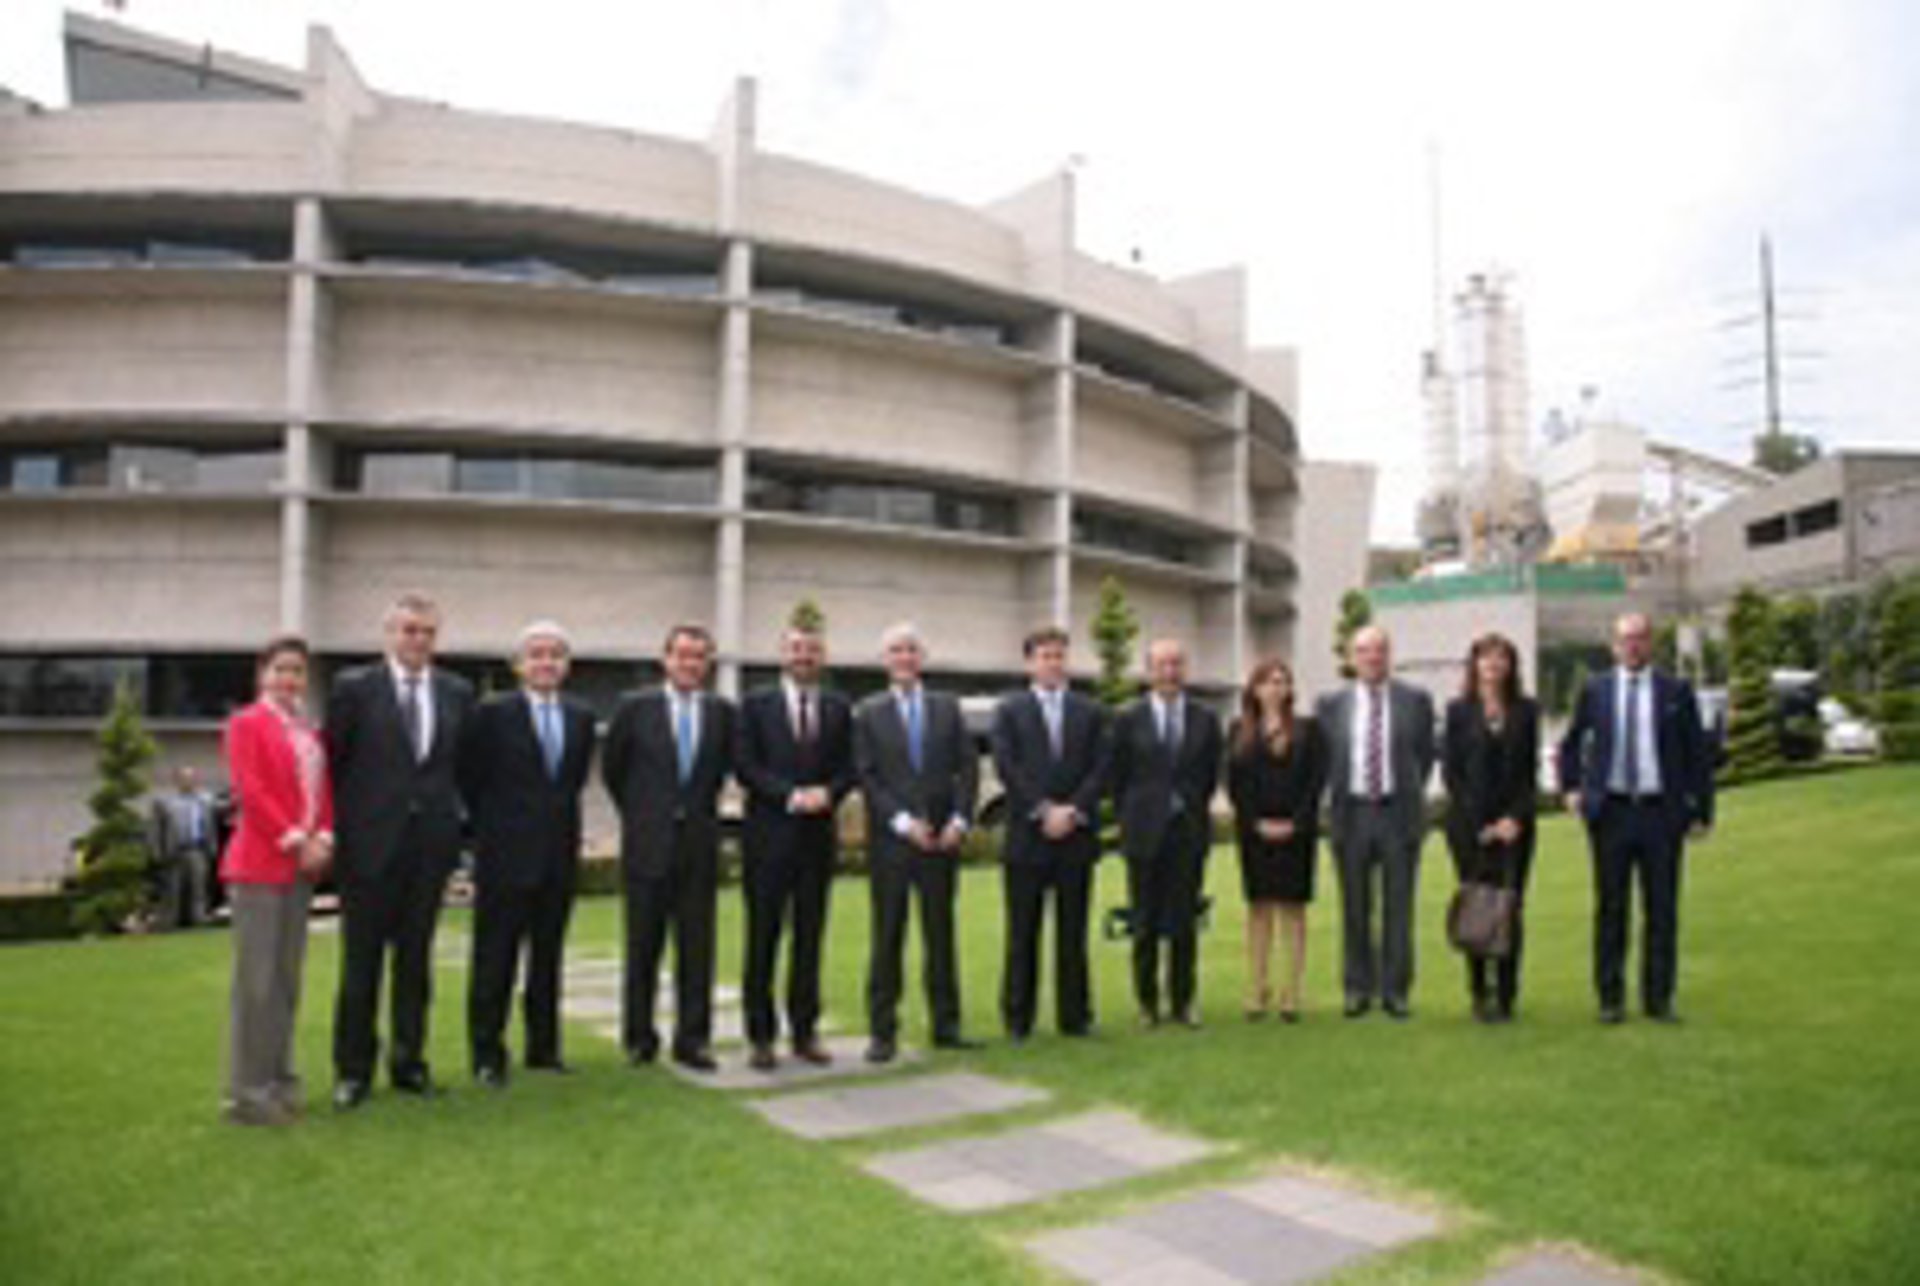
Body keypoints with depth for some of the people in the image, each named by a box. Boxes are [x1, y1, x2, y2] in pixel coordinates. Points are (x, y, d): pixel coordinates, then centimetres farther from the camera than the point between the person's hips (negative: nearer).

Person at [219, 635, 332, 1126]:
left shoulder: (309, 732, 16)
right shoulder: (246, 723, -4)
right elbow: (251, 792, -12)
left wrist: (323, 838, -2)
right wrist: (295, 841, -14)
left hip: (302, 865, 7)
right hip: (259, 864, -7)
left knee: (288, 978, 11)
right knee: (256, 980, -3)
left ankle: (279, 1077, 20)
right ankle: (247, 1090, 4)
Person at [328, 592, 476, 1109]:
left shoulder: (458, 693, 7)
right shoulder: (353, 688, -2)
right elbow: (333, 764, -1)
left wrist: (451, 819, 5)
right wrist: (337, 831, -3)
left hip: (432, 844, 3)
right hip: (370, 844, -3)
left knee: (415, 959, 11)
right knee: (361, 963, 5)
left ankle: (408, 1062, 23)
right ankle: (353, 1069, 16)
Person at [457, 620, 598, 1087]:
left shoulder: (581, 718, 7)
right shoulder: (492, 714, -7)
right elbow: (468, 778, -1)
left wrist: (560, 820, 10)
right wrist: (492, 826, 2)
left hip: (559, 856, 4)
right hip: (506, 857, -4)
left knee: (548, 959, 12)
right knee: (495, 961, 3)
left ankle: (543, 1048, 22)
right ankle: (487, 1054, 12)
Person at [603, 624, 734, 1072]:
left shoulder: (722, 712, 3)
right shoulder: (635, 708, -2)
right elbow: (612, 769, 9)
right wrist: (637, 813, 10)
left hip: (700, 845, 1)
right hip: (648, 845, -1)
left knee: (697, 947, 4)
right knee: (643, 947, 7)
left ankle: (692, 1039, 13)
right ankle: (639, 1038, 20)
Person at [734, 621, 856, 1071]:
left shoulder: (839, 708, 10)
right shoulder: (756, 705, 2)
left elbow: (848, 768, 6)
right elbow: (745, 766, -6)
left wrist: (827, 792, -14)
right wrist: (791, 795, -17)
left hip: (819, 835, 3)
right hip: (769, 836, -3)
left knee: (811, 937, 8)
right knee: (763, 938, 2)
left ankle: (805, 1031, 17)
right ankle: (760, 1036, 10)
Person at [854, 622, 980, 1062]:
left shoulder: (947, 708, 10)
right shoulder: (869, 713, 3)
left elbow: (968, 767, 7)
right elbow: (866, 776, -4)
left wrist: (959, 820, -6)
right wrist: (902, 822, -13)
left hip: (941, 840, 2)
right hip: (890, 841, -2)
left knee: (941, 934, 8)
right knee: (887, 937, 2)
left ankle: (946, 1026, 16)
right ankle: (882, 1032, 9)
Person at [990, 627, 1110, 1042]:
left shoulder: (1090, 712, 11)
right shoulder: (1009, 710, 5)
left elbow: (1100, 770, 3)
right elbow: (1007, 768, -5)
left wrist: (1072, 810, -11)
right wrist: (1044, 810, -13)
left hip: (1076, 835, 2)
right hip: (1027, 836, -2)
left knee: (1073, 932, 6)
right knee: (1022, 933, 3)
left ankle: (1074, 1015, 14)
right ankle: (1017, 1019, 11)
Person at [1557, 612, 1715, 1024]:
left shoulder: (1676, 692, 4)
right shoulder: (1595, 690, 7)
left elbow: (1697, 754, 5)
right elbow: (1570, 745, 16)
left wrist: (1702, 811, 1)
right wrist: (1571, 788, 3)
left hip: (1661, 812, 0)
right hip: (1611, 811, 0)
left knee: (1662, 909, 3)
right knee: (1611, 908, 4)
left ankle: (1658, 998, 14)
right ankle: (1610, 999, 13)